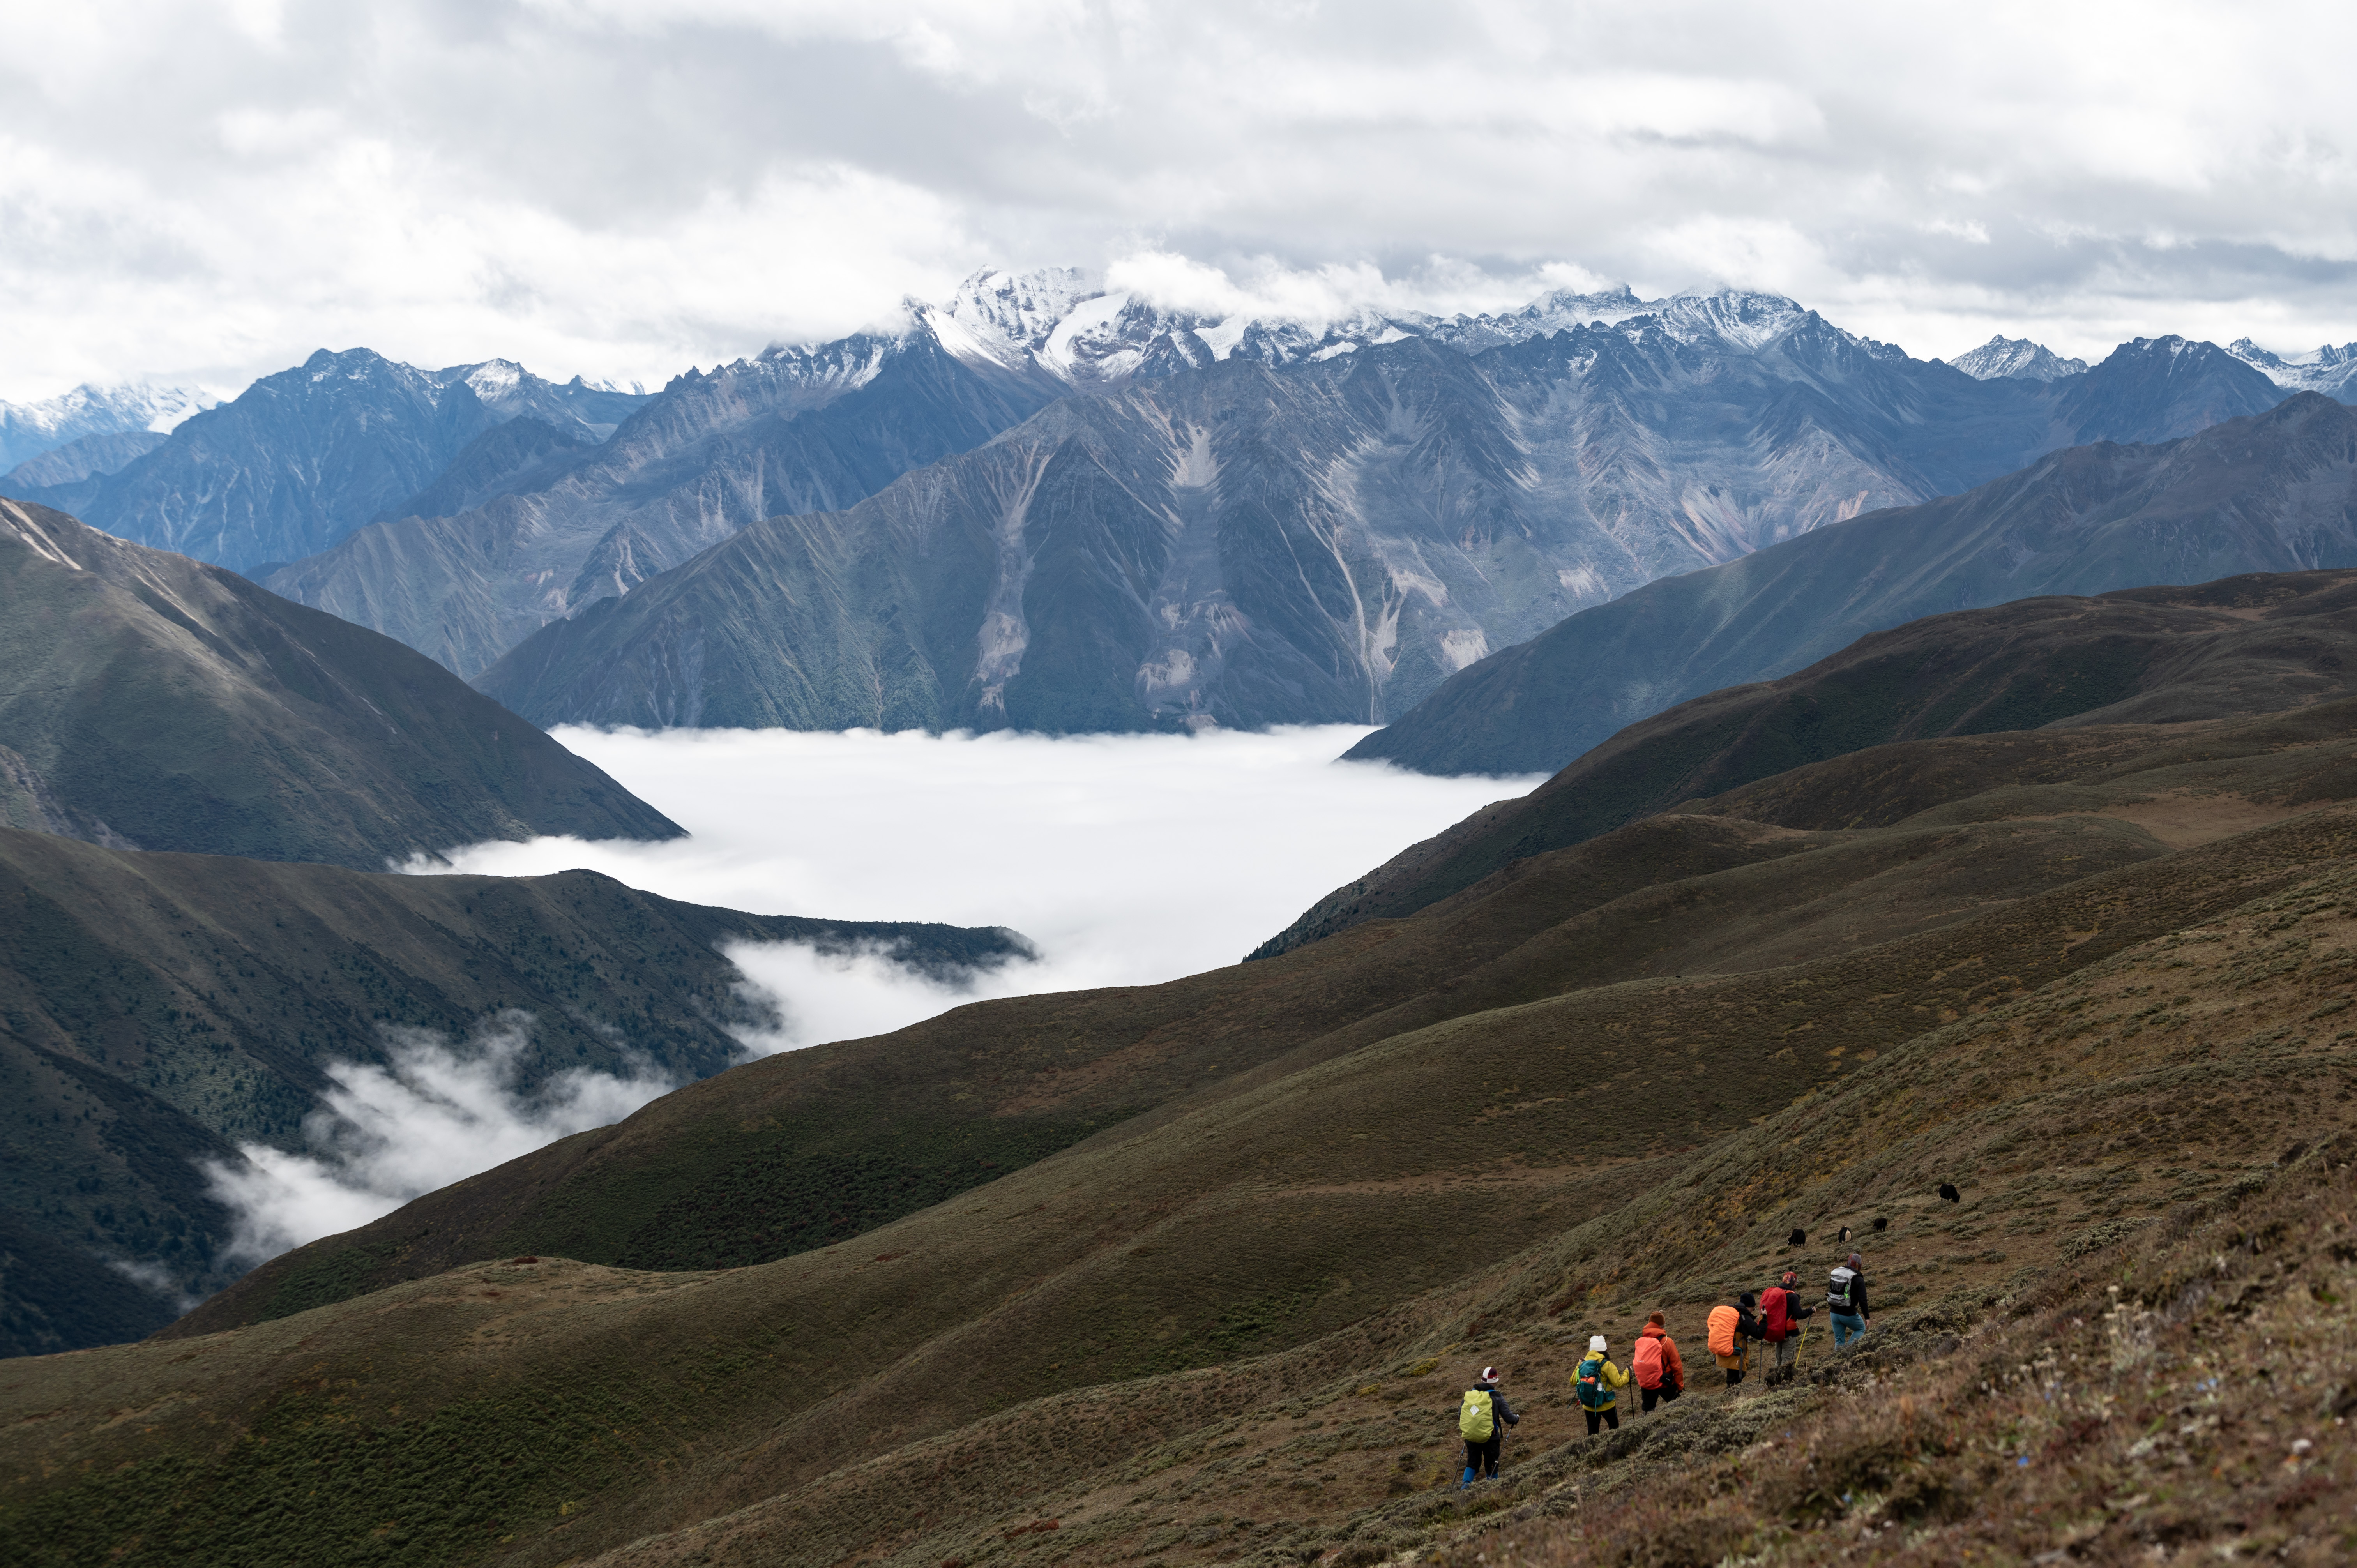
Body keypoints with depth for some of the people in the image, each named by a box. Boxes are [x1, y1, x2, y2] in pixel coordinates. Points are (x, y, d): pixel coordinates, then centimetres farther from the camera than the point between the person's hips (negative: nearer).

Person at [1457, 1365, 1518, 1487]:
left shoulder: (1469, 1395, 2)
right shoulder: (1497, 1398, -8)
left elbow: (1460, 1415, 10)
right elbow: (1508, 1418, -5)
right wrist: (1516, 1418, 18)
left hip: (1471, 1437, 3)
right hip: (1490, 1439, -3)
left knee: (1472, 1464, 14)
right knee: (1492, 1465, 14)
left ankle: (1465, 1485, -3)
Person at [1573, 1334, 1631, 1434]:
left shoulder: (1583, 1365, -3)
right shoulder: (1607, 1365, -16)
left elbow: (1573, 1382, 5)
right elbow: (1618, 1383, -17)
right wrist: (1627, 1374, 1)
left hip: (1589, 1406, 3)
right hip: (1607, 1406, -3)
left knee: (1592, 1433, 11)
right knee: (1615, 1429, 19)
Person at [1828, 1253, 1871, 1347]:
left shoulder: (1836, 1273, 6)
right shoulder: (1858, 1279, -12)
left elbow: (1829, 1291, 14)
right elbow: (1863, 1300, -17)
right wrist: (1867, 1317, -12)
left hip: (1834, 1313, 5)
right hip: (1849, 1314, -5)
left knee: (1839, 1341, 15)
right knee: (1861, 1329, 22)